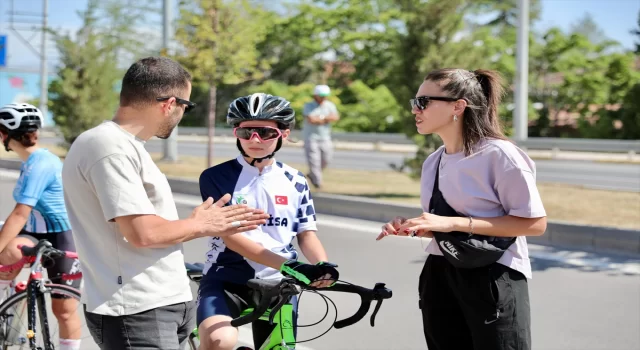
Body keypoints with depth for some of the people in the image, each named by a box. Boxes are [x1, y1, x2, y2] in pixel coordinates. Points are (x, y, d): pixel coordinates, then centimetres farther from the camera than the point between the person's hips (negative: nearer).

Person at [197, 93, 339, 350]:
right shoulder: (216, 177, -5)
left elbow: (307, 235, 8)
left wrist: (323, 266, -16)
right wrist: (287, 265, -26)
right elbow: (231, 236, -14)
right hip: (226, 280, -4)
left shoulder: (295, 182, 7)